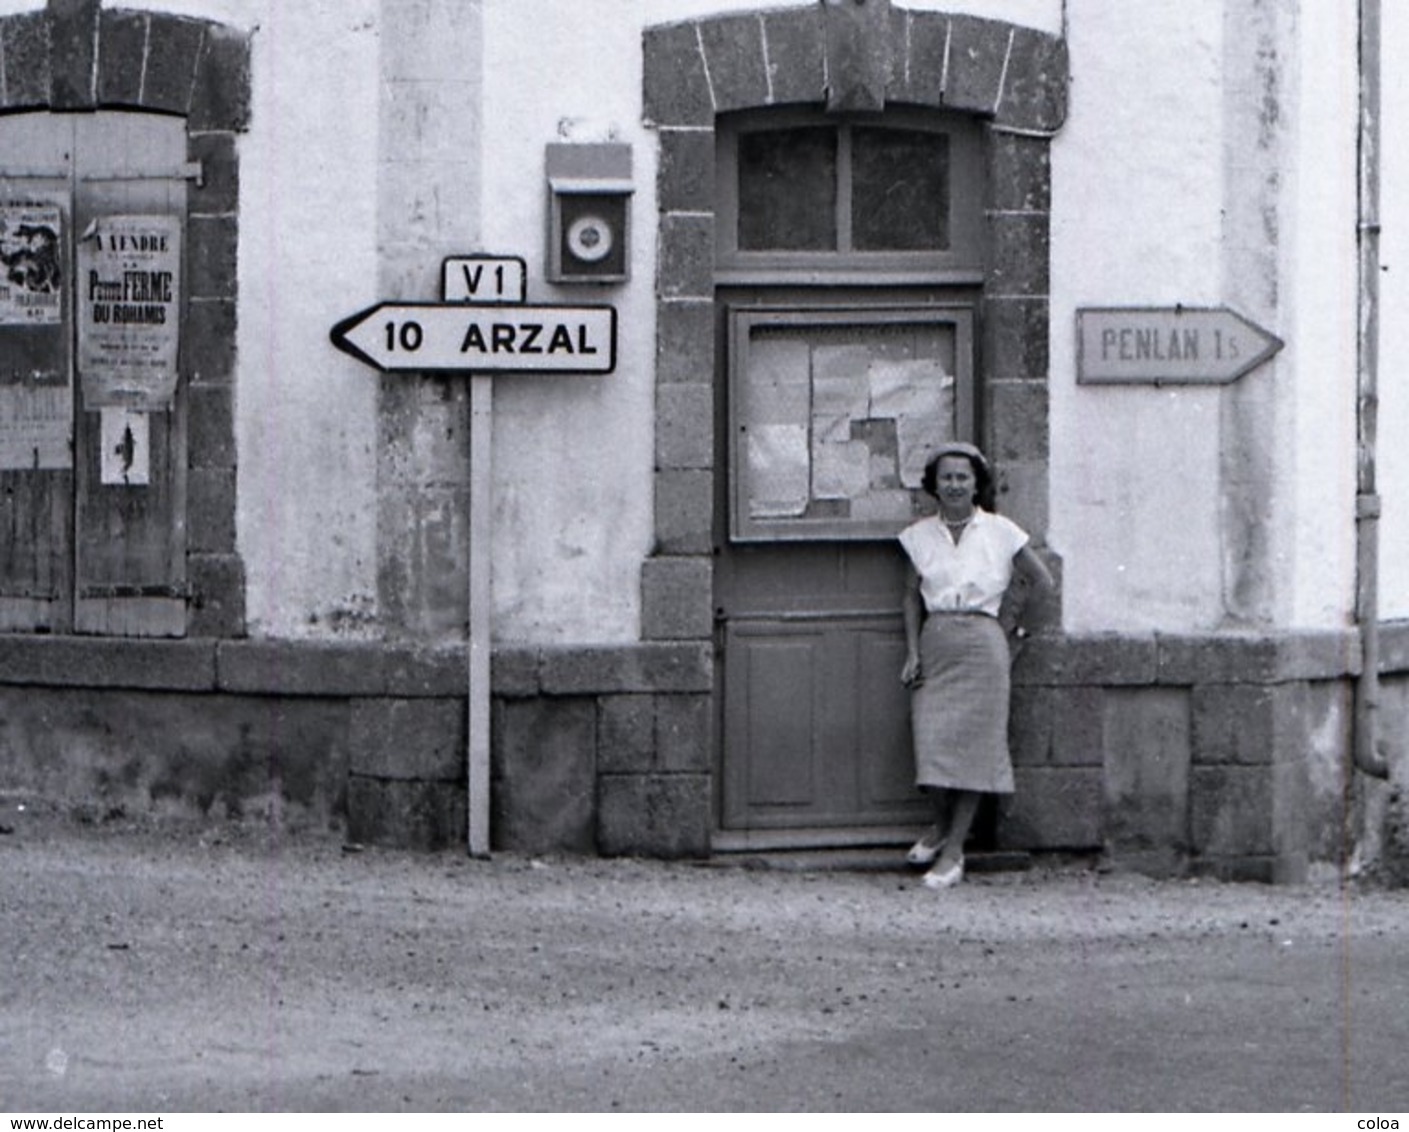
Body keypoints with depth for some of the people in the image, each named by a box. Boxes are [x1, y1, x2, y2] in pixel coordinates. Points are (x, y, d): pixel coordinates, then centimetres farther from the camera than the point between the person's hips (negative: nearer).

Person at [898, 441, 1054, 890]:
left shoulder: (1001, 533, 0)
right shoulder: (920, 535, 8)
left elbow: (1042, 581, 10)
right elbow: (912, 596, 14)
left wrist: (1013, 621, 10)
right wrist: (912, 653, 6)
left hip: (982, 643, -2)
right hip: (934, 643, 2)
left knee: (972, 744, -4)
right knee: (931, 741, -6)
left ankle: (953, 849, 3)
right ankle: (941, 824, 20)